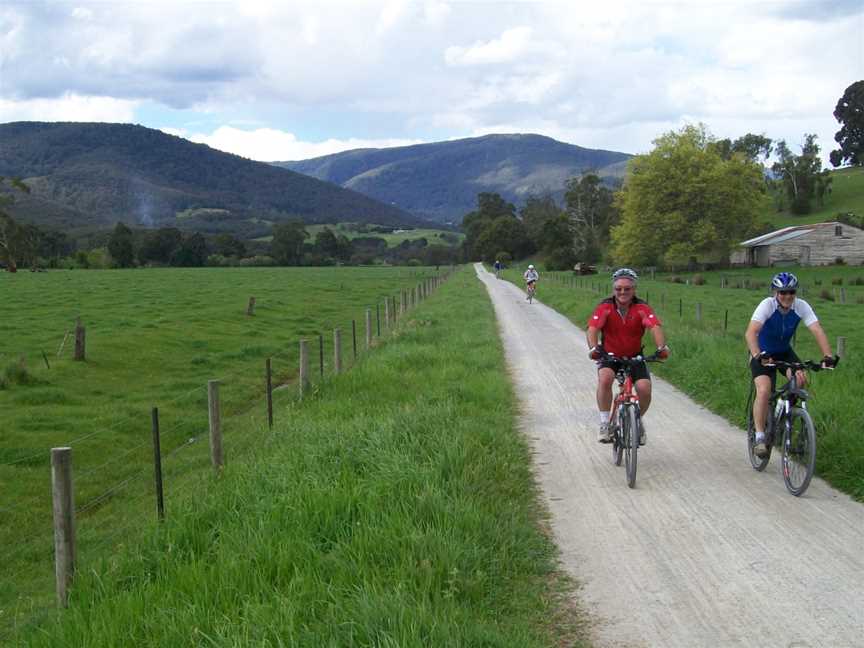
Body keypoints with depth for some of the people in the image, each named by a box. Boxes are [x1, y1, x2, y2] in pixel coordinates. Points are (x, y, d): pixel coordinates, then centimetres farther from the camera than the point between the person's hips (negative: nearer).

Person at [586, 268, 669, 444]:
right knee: (605, 379, -32)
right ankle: (605, 424, -15)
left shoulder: (641, 308, -16)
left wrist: (662, 347, -50)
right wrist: (594, 348, -49)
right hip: (609, 355, -1)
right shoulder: (605, 307, -17)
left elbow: (655, 327, -31)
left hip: (634, 357, 1)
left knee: (645, 389, -19)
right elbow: (593, 329, -30)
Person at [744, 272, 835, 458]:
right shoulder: (767, 305, -27)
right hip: (763, 354, -3)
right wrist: (758, 355, -55)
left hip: (785, 352, 3)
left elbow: (818, 331, -26)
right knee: (764, 390, -24)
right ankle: (760, 437, -14)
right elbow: (750, 333, -39)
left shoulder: (801, 306, -18)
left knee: (801, 380, -23)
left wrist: (827, 356, -42)